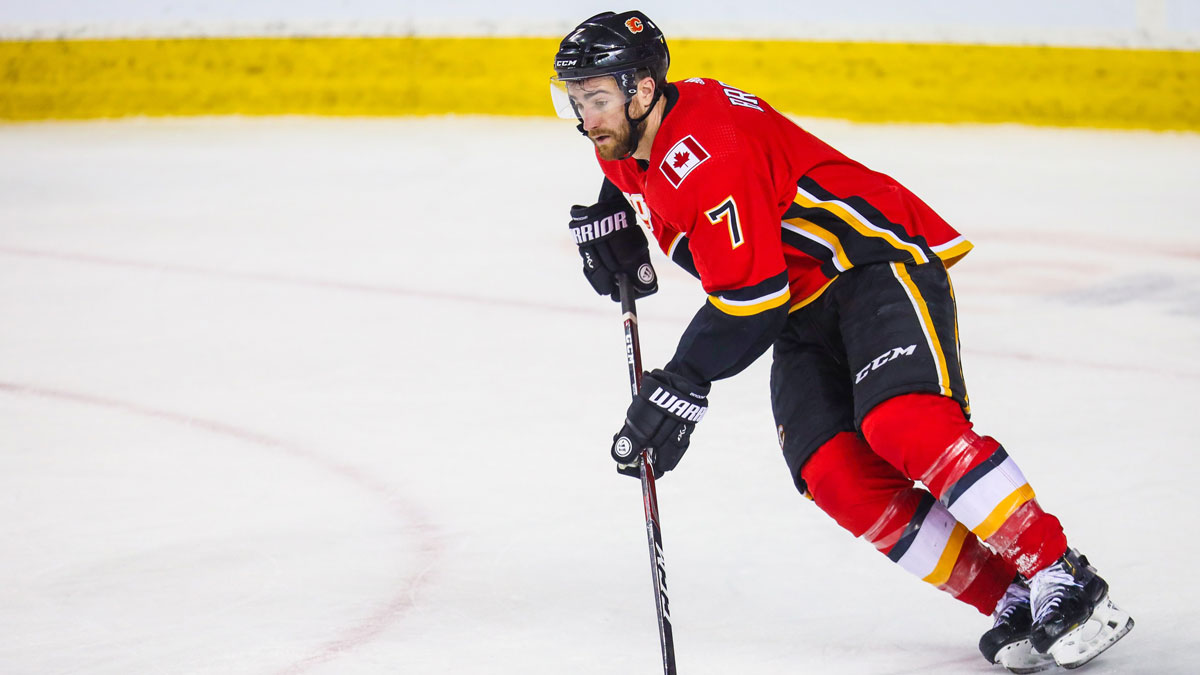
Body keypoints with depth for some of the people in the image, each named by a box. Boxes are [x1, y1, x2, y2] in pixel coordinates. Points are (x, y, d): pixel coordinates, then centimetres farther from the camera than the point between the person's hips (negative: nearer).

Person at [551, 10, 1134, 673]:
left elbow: (750, 299, -27)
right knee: (836, 476, -14)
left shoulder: (708, 150, -24)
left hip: (880, 257, -9)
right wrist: (610, 220, 14)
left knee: (904, 425, -31)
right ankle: (1010, 601, -12)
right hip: (806, 312, 9)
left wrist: (683, 384, -20)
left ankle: (1064, 582, -25)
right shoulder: (630, 144, 5)